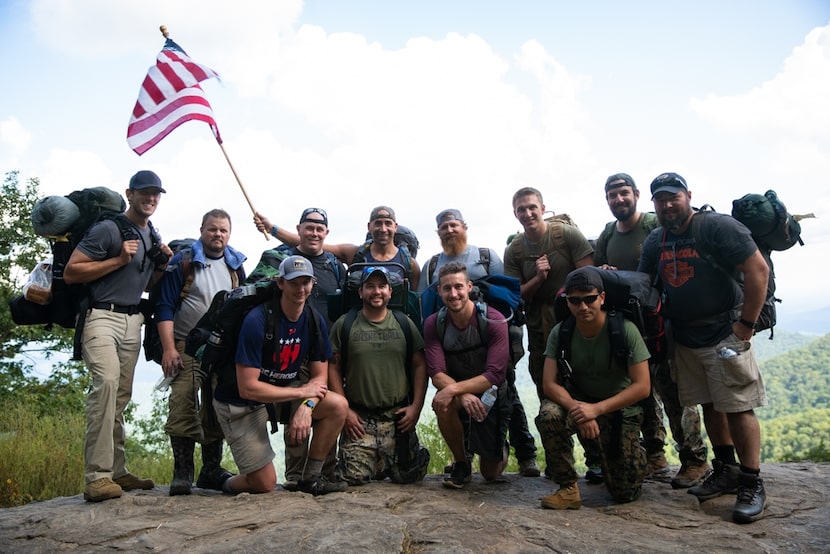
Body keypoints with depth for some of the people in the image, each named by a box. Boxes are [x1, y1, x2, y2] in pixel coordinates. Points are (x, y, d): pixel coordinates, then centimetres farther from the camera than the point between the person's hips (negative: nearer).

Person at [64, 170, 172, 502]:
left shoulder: (152, 237, 18)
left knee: (121, 397, 8)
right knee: (107, 381, -25)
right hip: (102, 317, -7)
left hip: (132, 321, 7)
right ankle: (97, 477, -24)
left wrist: (163, 265, 7)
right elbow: (70, 272, -10)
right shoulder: (108, 229, -6)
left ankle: (117, 472, 14)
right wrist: (120, 259, -14)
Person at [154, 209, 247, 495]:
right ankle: (182, 473, -2)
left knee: (217, 409, 7)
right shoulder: (183, 262, -2)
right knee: (183, 406, -12)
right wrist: (169, 349, -15)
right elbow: (165, 307, -6)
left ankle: (211, 470, 18)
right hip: (187, 346, -4)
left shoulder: (236, 265, 10)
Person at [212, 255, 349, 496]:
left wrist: (306, 406, -22)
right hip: (240, 403, -5)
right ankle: (231, 484, 27)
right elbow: (247, 388, -25)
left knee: (338, 405, -16)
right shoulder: (257, 320, -25)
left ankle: (310, 478, 0)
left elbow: (320, 376, -1)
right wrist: (302, 392, -20)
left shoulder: (314, 320, -5)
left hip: (283, 390, 6)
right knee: (264, 484, -8)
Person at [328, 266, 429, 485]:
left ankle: (383, 465, 31)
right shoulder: (344, 325, 2)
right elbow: (333, 369, 1)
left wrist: (416, 407, -2)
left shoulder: (404, 324, 6)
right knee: (355, 477, -9)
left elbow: (420, 366, 6)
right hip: (358, 418, -1)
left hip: (398, 416, 2)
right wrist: (344, 410, -6)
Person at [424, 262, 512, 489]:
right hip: (458, 393, 2)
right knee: (443, 403, -35)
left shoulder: (494, 321, -20)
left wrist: (454, 388, -39)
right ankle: (461, 463, -8)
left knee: (491, 473, 3)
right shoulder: (434, 324, -12)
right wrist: (463, 394, -39)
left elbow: (495, 375, -27)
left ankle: (499, 446, 41)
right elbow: (437, 375, -20)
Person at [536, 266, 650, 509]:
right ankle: (568, 488, -15)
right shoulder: (560, 332, -12)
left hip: (620, 408, -1)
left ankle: (632, 452, 30)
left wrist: (597, 409, -29)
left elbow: (642, 387, -20)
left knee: (626, 493, -3)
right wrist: (576, 408, -35)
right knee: (548, 415, -33)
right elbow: (549, 384, -16)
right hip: (578, 400, 2)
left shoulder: (624, 329, -20)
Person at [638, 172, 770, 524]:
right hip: (685, 336, 7)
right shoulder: (655, 241, 8)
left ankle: (752, 484, 7)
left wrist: (747, 323, -16)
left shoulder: (717, 227, -12)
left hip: (725, 333, -6)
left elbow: (758, 270, -16)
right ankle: (726, 471, 28)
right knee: (709, 405, 14)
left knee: (737, 407, -4)